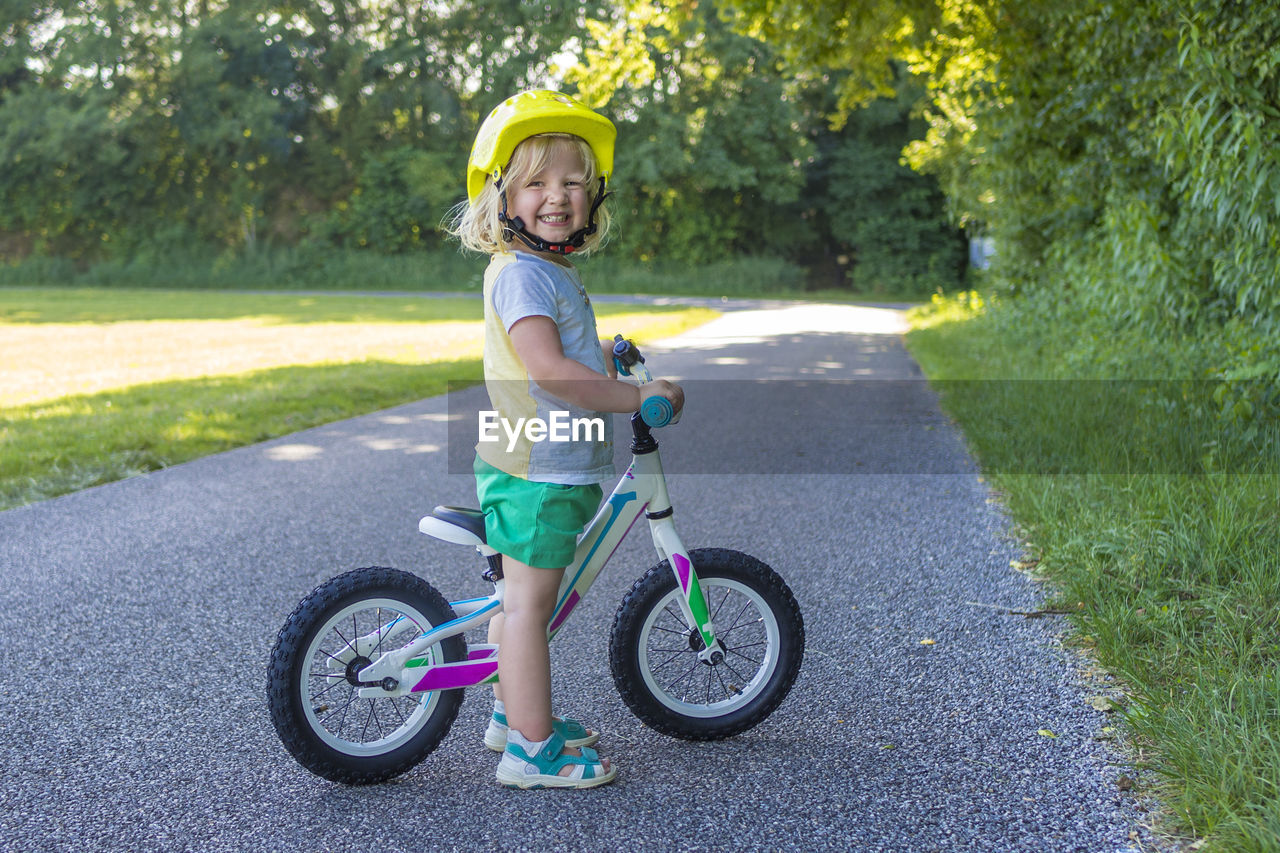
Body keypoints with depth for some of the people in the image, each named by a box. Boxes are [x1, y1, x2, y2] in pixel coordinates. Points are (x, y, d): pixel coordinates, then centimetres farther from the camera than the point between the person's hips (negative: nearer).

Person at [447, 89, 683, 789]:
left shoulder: (552, 271, 15)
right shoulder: (521, 272, -17)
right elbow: (547, 369, -28)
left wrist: (603, 353, 40)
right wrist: (639, 397, -24)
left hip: (537, 465, 10)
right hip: (536, 469, -10)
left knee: (522, 595, 20)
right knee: (530, 601, -3)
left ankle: (513, 712, 35)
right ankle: (532, 749, 6)